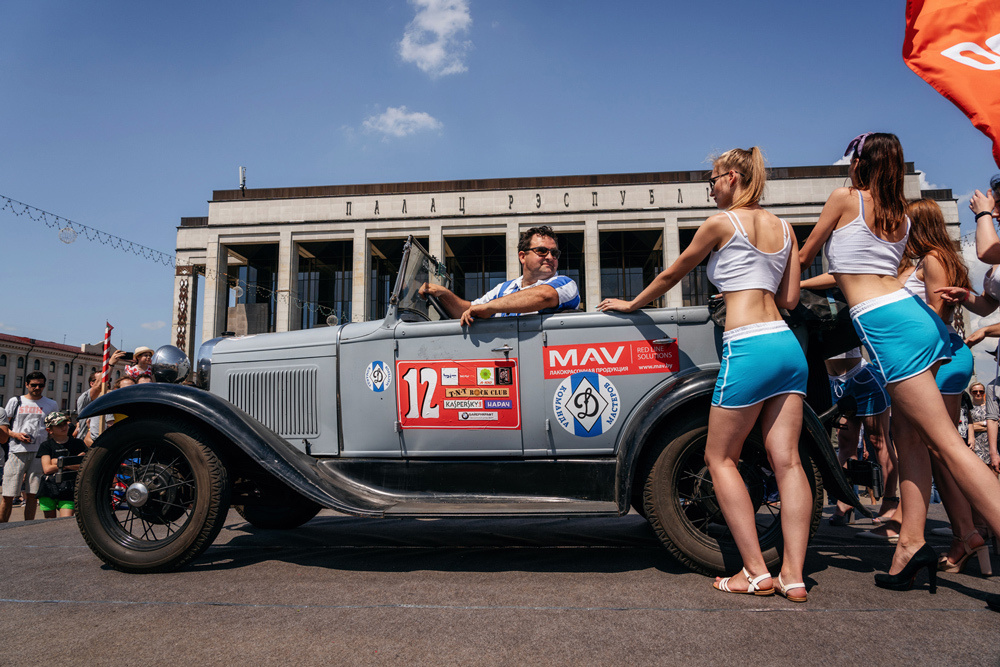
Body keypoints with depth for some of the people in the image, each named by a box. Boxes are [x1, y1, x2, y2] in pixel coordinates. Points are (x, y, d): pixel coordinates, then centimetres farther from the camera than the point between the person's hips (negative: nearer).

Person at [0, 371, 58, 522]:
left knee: (32, 495, 1)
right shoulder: (15, 401, 12)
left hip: (40, 453, 0)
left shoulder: (51, 405, 13)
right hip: (17, 451, 0)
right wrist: (15, 434, -7)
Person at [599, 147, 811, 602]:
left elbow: (671, 275, 10)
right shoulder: (783, 227, 18)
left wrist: (631, 304, 24)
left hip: (749, 348, -7)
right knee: (786, 459, 4)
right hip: (788, 346, 7)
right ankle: (794, 576, 5)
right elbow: (789, 299, 18)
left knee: (720, 458, 4)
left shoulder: (722, 223, -1)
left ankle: (756, 573, 4)